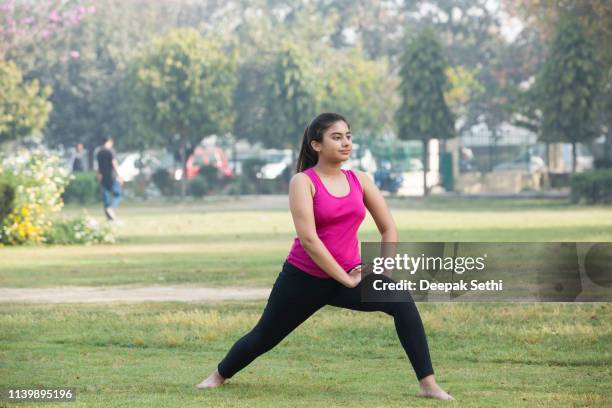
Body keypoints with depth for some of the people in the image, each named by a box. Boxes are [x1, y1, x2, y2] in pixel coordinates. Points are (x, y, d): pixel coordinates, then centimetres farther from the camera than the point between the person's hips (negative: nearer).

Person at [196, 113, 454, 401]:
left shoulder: (360, 181, 3)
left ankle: (428, 384, -24)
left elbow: (389, 229, 11)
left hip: (349, 276, 3)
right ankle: (219, 375, 44)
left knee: (402, 301, -23)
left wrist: (381, 271, -2)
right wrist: (344, 278, -20)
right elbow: (308, 238, -20)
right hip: (303, 278, -3)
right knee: (263, 338, 14)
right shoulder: (303, 182, -11)